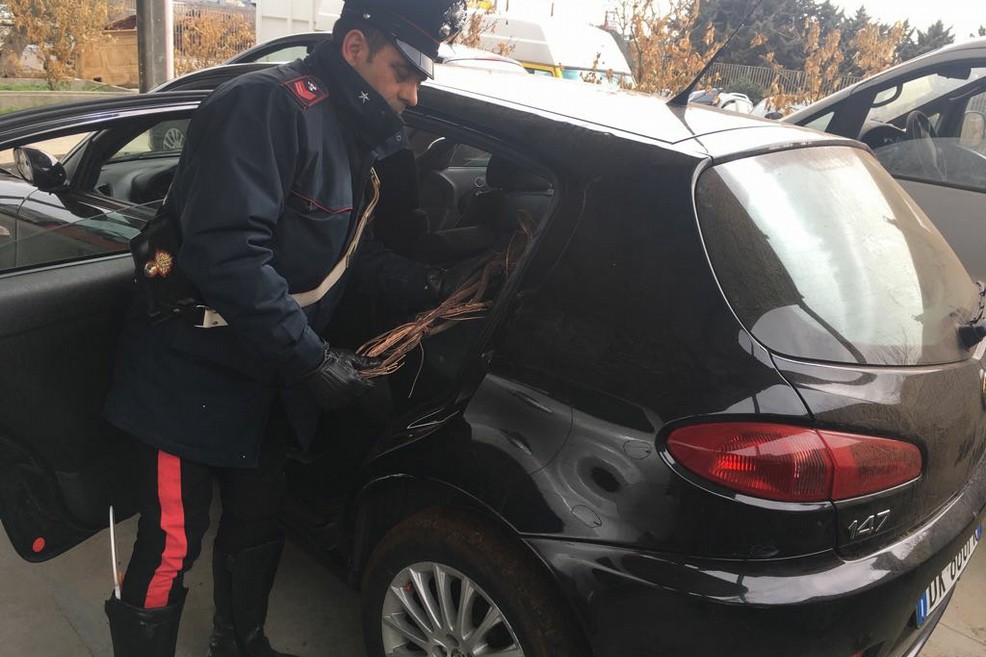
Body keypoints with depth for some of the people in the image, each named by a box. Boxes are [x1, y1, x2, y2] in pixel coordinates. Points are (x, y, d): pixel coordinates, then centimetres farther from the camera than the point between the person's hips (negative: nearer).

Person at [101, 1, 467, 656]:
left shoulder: (354, 136, 7)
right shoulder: (268, 106, -23)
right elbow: (226, 253, -32)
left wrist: (407, 278, -2)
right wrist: (312, 359, -27)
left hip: (266, 377, 9)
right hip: (195, 377, -9)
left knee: (258, 526, 22)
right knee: (171, 548, 1)